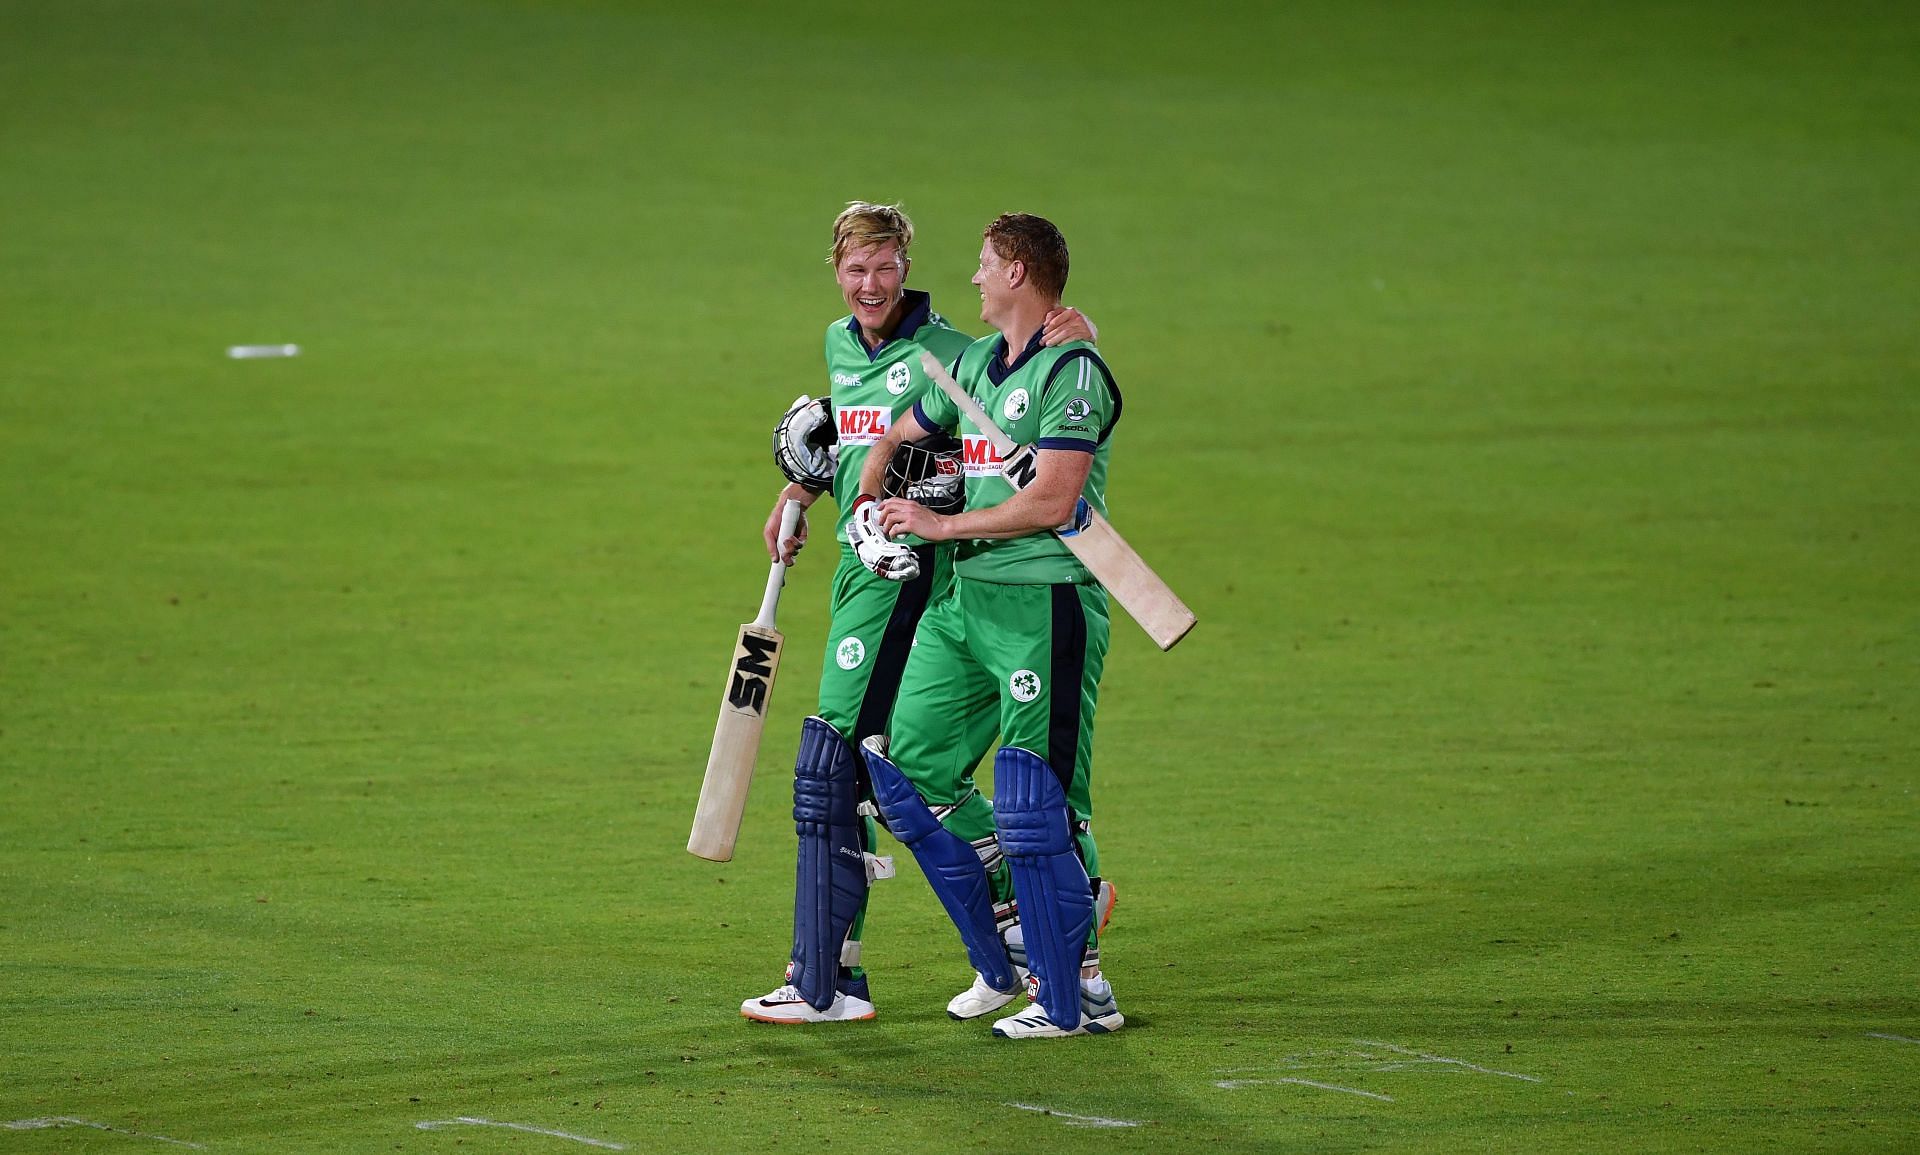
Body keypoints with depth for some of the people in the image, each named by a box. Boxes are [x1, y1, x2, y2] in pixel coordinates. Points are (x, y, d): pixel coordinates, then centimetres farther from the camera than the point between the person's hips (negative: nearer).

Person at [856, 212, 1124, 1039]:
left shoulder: (1072, 372, -12)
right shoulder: (974, 363, 14)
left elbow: (1051, 502, -20)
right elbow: (898, 436, 31)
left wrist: (944, 525, -13)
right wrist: (870, 505, 14)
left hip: (1045, 605, -9)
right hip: (965, 599, 9)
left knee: (1035, 803, -10)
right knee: (906, 765, 9)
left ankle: (1078, 994, -3)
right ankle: (1005, 958, 18)